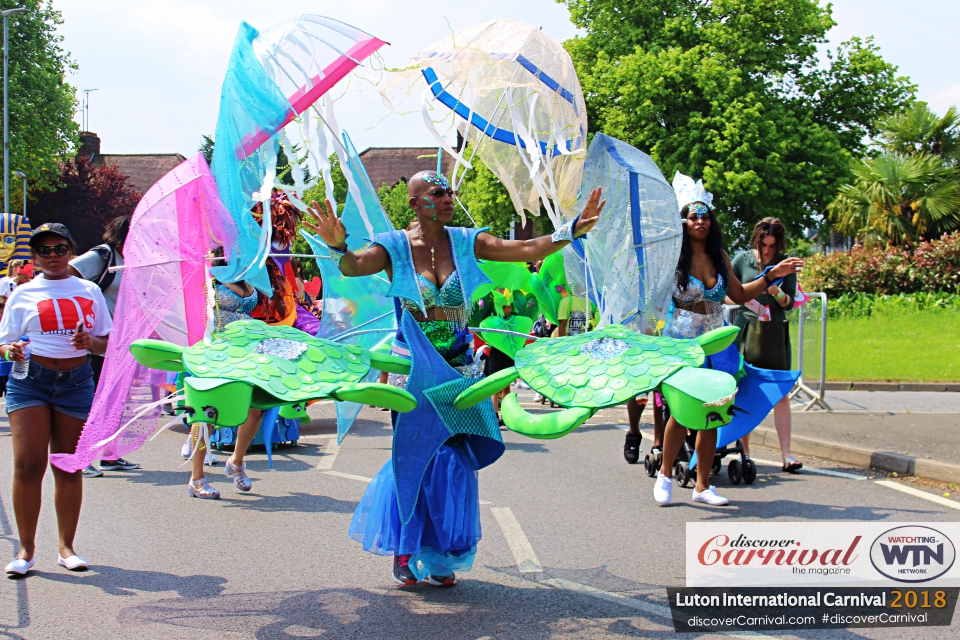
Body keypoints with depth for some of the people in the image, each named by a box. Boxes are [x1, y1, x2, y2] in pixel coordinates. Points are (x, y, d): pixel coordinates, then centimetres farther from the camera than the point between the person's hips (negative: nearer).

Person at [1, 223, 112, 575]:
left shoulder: (90, 291, 11)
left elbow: (108, 342, 11)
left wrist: (90, 342, -11)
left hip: (76, 382, 1)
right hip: (30, 379, -1)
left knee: (69, 467, 5)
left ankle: (67, 546, 16)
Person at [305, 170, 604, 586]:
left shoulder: (466, 242, 3)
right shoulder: (395, 247, -4)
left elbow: (525, 249, -4)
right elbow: (354, 266, -22)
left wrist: (573, 230, -17)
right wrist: (337, 246, -45)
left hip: (459, 368, 3)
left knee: (453, 460, 1)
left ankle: (439, 557, 14)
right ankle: (404, 552, 12)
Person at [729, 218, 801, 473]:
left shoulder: (785, 263, 5)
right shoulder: (742, 259, 4)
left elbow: (790, 303, 4)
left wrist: (777, 293, -17)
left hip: (776, 332, 0)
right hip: (746, 331, 0)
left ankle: (786, 455, -5)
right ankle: (744, 453, 7)